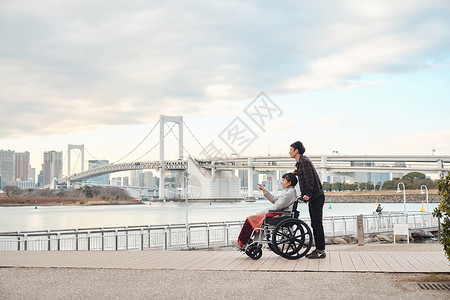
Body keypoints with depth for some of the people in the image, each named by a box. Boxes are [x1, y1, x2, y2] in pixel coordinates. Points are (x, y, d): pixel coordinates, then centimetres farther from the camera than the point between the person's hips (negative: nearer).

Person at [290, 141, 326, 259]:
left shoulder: (304, 161, -13)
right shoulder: (300, 162, 17)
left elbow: (310, 180, -20)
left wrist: (308, 194, -24)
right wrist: (298, 173, 13)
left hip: (316, 197, -11)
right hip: (313, 197, 11)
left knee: (317, 224, -8)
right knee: (314, 225, 12)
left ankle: (321, 251, -6)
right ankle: (318, 249, 17)